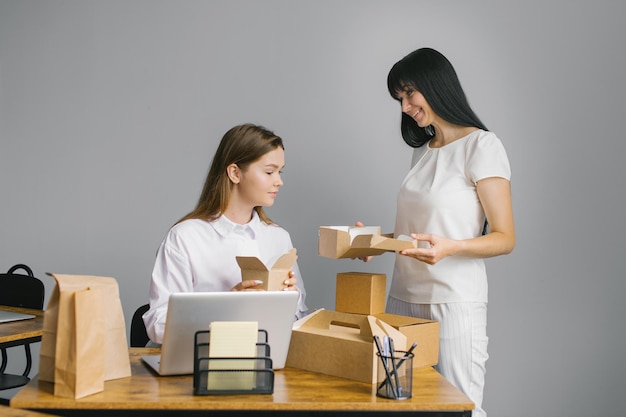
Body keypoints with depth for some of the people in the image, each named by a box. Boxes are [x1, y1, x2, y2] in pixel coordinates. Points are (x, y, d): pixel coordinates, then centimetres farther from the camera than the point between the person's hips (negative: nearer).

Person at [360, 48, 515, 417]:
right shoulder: (423, 149, 17)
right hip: (404, 296, 6)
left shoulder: (482, 145, -4)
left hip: (454, 300, -6)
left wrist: (449, 247, -24)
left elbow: (505, 239, -8)